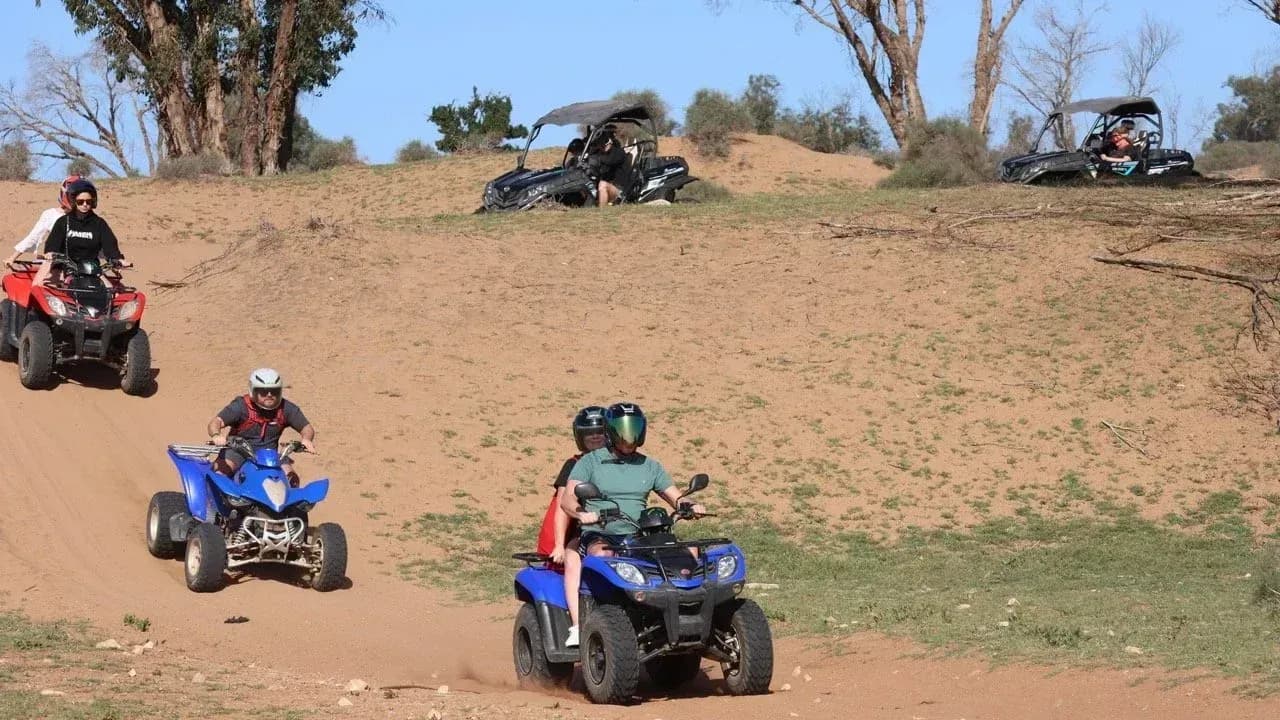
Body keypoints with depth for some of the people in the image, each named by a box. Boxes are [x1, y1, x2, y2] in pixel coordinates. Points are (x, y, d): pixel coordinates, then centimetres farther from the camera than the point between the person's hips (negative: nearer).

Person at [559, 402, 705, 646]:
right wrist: (582, 513, -28)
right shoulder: (590, 462, 6)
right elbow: (567, 500, -4)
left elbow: (675, 498, 16)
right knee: (602, 555, -40)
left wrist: (689, 507, -9)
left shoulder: (650, 467, 18)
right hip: (599, 535, -4)